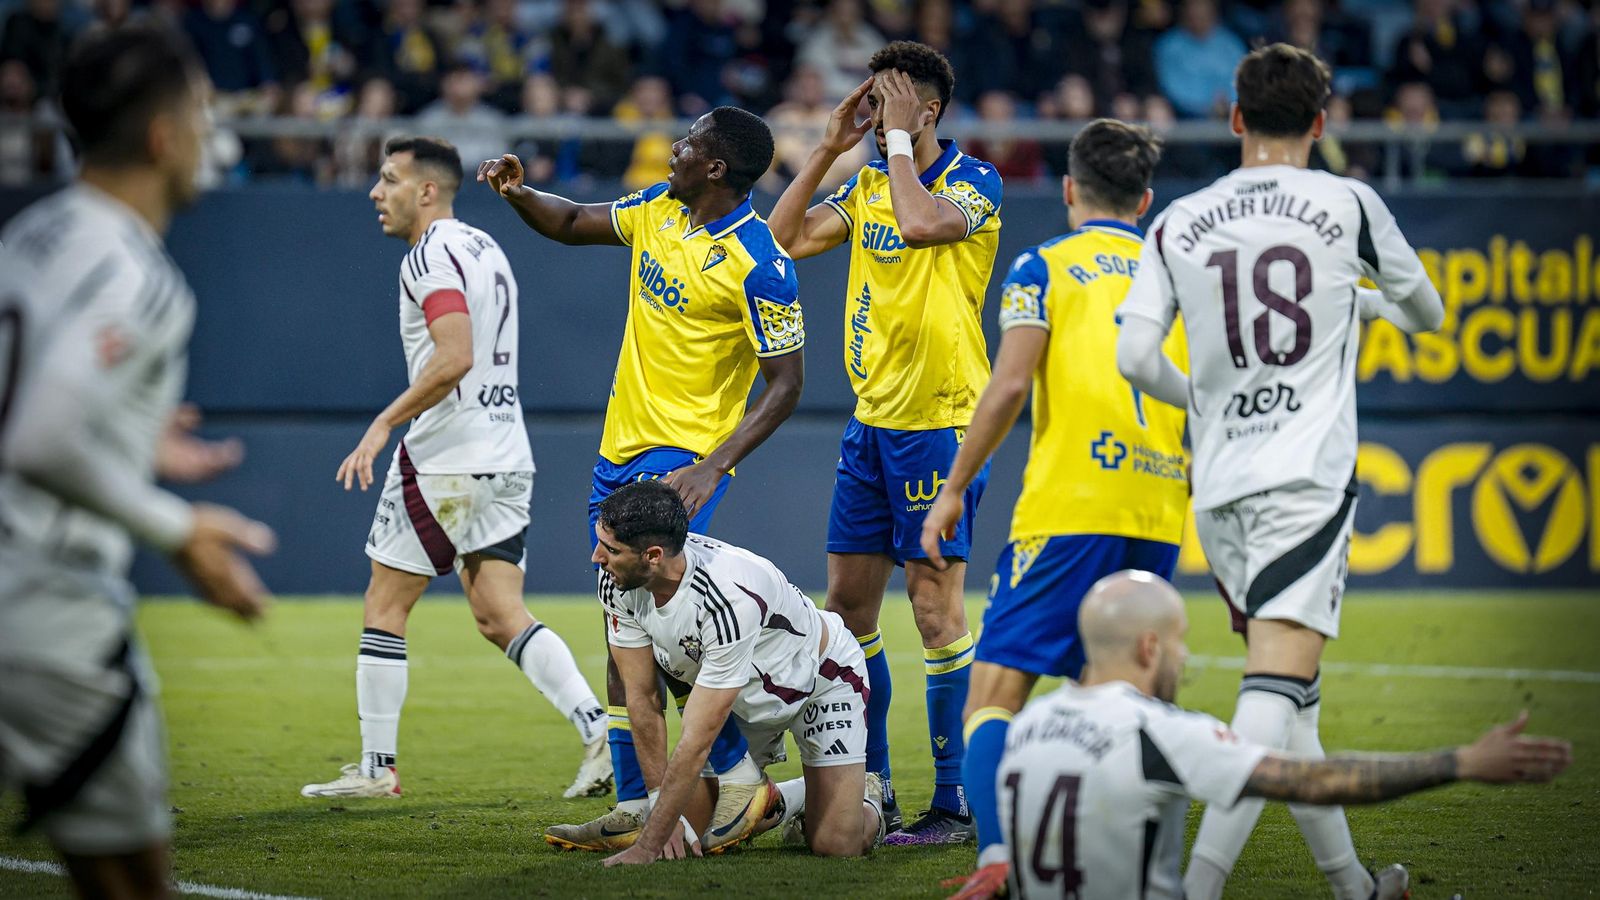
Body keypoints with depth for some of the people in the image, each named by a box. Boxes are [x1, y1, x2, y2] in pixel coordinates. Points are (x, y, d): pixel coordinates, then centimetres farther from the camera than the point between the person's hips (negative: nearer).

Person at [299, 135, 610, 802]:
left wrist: (385, 423, -20)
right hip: (507, 458, 8)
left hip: (445, 459, -8)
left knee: (384, 607, 3)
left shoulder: (431, 256, -12)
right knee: (500, 616, 4)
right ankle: (599, 735, -11)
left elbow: (454, 357, -24)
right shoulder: (485, 249, 18)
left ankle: (376, 767, 7)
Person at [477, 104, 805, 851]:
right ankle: (634, 807, 12)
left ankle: (738, 771, -7)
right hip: (622, 447, 8)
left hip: (684, 457, -8)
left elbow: (787, 383, -16)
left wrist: (712, 468, -23)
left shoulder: (758, 263, -17)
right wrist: (518, 193, 2)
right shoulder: (659, 209, 5)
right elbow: (571, 224, 22)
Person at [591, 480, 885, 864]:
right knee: (696, 836, -5)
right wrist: (662, 813, -17)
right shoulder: (617, 582, -23)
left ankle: (866, 800, 19)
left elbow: (696, 744, -39)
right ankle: (790, 799, 24)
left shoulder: (729, 599, -42)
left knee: (835, 844, -16)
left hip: (820, 678, -6)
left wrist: (647, 847, -38)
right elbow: (642, 697, -13)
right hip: (747, 693, 6)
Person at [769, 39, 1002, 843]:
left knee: (935, 604, -7)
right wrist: (829, 148, 3)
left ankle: (954, 803, -3)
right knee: (847, 601, 8)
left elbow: (920, 222, -26)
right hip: (872, 417, 8)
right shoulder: (868, 184, 13)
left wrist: (899, 138, -13)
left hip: (939, 422, -8)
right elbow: (786, 236, 7)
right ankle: (868, 790, 17)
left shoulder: (973, 181, -7)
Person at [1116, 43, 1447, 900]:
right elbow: (1426, 310, 19)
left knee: (1293, 696, 15)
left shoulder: (1178, 224, 8)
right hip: (1307, 477, -4)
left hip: (1217, 490, 4)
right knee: (1278, 685, -14)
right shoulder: (1348, 204, 3)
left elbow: (1135, 355, 0)